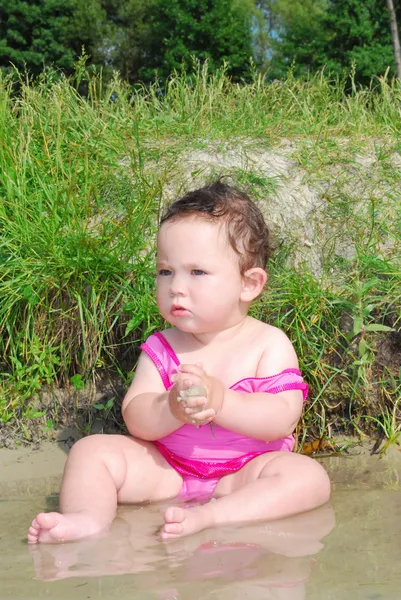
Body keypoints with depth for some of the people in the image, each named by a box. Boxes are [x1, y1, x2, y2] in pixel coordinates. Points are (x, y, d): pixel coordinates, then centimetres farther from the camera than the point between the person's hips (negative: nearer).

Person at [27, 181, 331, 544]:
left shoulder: (270, 345, -6)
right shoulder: (162, 348, 2)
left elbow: (281, 419, -18)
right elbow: (135, 419, -8)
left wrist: (219, 399, -31)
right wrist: (172, 408, -30)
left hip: (243, 471, -2)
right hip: (166, 469, 3)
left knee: (309, 477, -29)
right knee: (92, 451, -10)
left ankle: (208, 516, -43)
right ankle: (88, 518, -32)